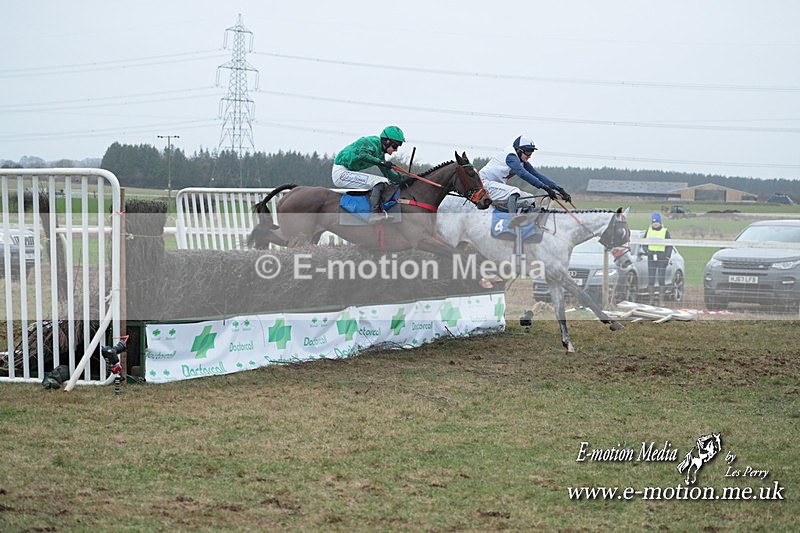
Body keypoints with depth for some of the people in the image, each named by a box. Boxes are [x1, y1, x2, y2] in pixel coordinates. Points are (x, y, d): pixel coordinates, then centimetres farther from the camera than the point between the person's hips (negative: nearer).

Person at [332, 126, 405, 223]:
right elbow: (362, 155, -34)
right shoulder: (372, 142, -13)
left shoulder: (379, 153, 15)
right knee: (380, 182, -22)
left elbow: (388, 174, 19)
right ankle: (375, 213, -34)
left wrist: (403, 178, 6)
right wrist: (381, 162, -37)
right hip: (342, 173, -11)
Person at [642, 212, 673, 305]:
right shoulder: (648, 231, 11)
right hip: (651, 258, 3)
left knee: (662, 279, -3)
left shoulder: (665, 232, 2)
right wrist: (647, 251, -7)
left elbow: (669, 246, 2)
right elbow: (644, 244, 13)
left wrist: (667, 257, -9)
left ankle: (661, 299, 1)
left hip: (662, 258, -3)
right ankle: (652, 299, 5)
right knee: (651, 279, 0)